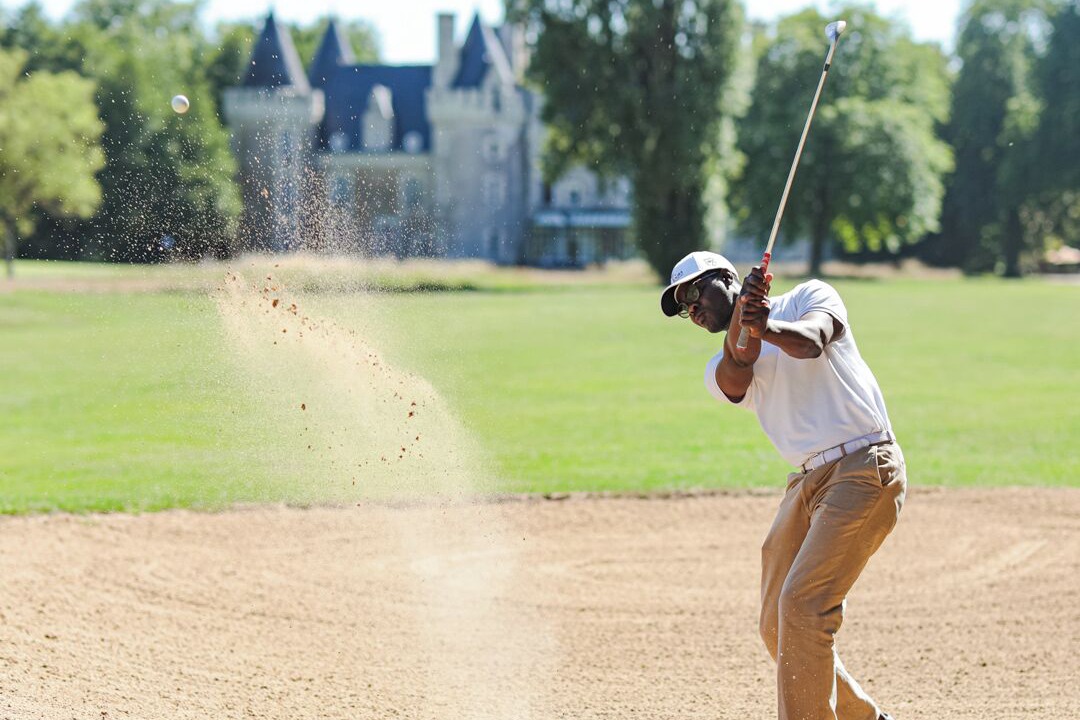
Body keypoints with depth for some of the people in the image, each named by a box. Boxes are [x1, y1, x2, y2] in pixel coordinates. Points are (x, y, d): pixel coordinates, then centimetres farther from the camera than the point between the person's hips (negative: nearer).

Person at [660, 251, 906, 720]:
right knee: (777, 625, 9)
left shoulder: (809, 297, 5)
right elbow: (737, 368, -10)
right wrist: (742, 319, -31)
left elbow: (810, 343, -19)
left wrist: (767, 327, -40)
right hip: (807, 483, 7)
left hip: (865, 468, -7)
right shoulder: (720, 371, 15)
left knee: (802, 605, -18)